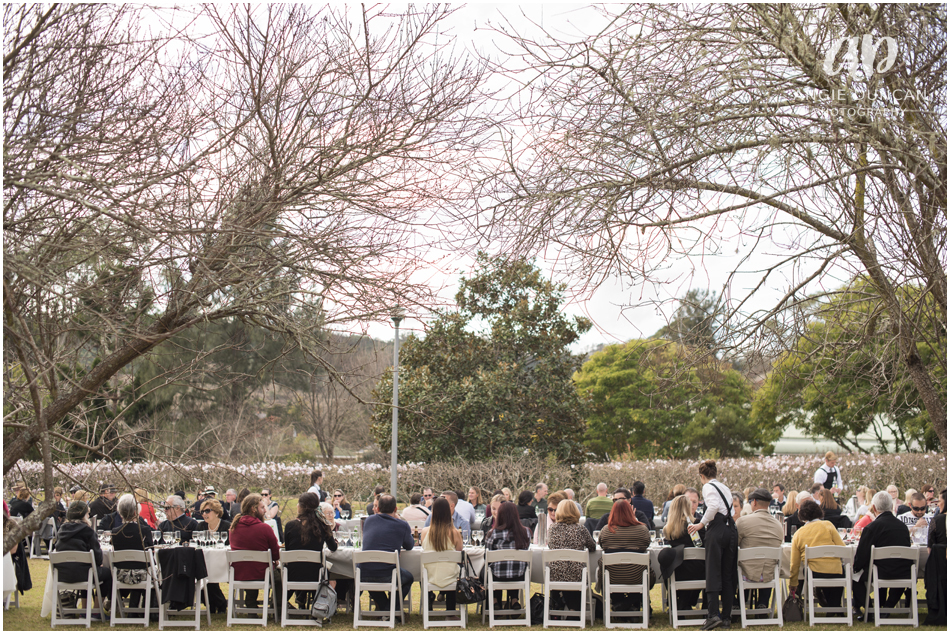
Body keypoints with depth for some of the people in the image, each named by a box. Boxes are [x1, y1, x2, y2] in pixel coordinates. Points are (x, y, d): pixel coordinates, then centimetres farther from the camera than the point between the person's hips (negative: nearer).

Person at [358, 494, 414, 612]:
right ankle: (392, 610, 21)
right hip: (387, 575, -3)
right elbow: (410, 546, 18)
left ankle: (383, 608, 34)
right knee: (408, 577, 30)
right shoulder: (402, 525, 0)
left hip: (364, 575, 3)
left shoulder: (369, 520, 11)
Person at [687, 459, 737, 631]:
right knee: (728, 574, 9)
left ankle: (713, 614, -18)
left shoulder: (708, 487, -1)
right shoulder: (725, 488, 21)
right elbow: (732, 509, 19)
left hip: (717, 529, -7)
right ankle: (726, 615, 10)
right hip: (731, 530, 7)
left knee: (713, 573, -8)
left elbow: (713, 506, -18)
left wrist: (701, 524, -9)